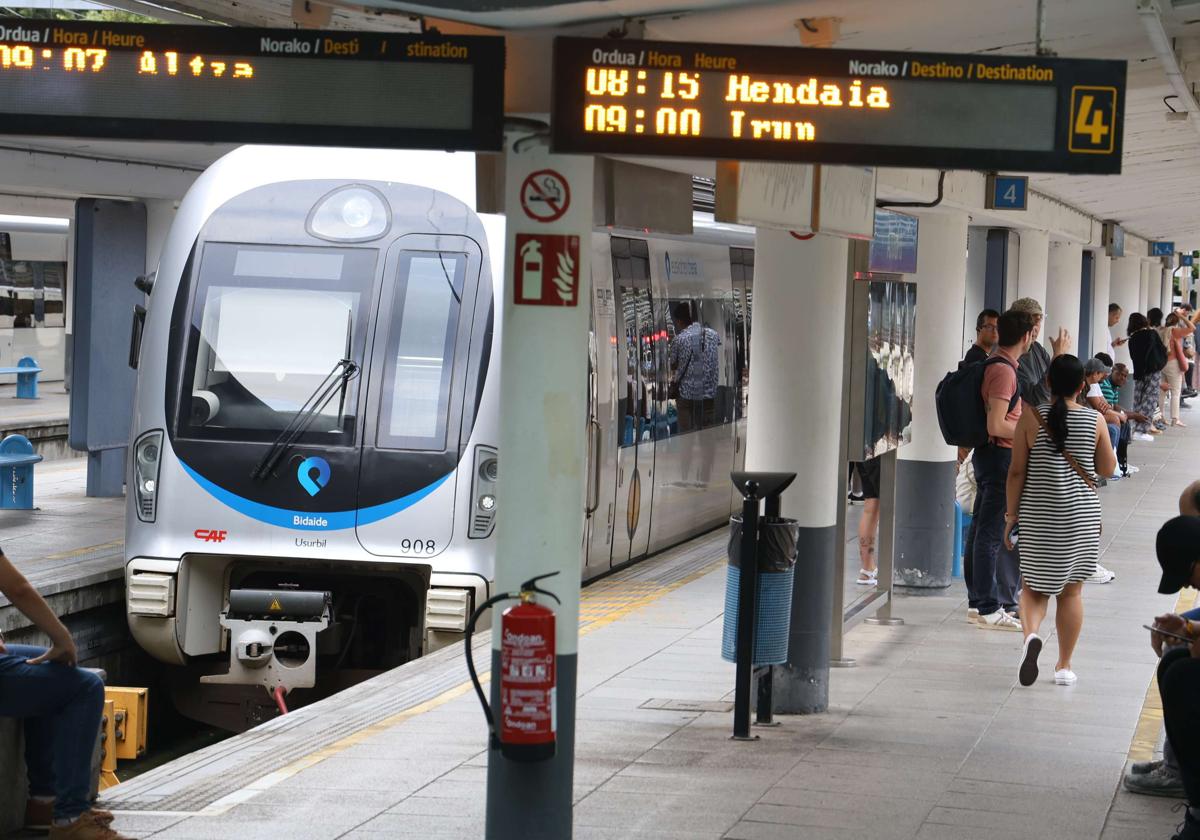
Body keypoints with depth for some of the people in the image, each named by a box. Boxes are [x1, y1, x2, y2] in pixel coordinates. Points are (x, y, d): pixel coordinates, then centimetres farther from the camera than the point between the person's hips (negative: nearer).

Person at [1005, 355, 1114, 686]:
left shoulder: (1031, 417, -7)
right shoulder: (1095, 421, -5)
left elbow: (1017, 470, -6)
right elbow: (1107, 469, 6)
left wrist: (1011, 513, 2)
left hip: (1038, 514, -1)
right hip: (1081, 515, 1)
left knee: (1033, 586, 8)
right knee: (1071, 589, 11)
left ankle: (1030, 634, -23)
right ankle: (1064, 666, 15)